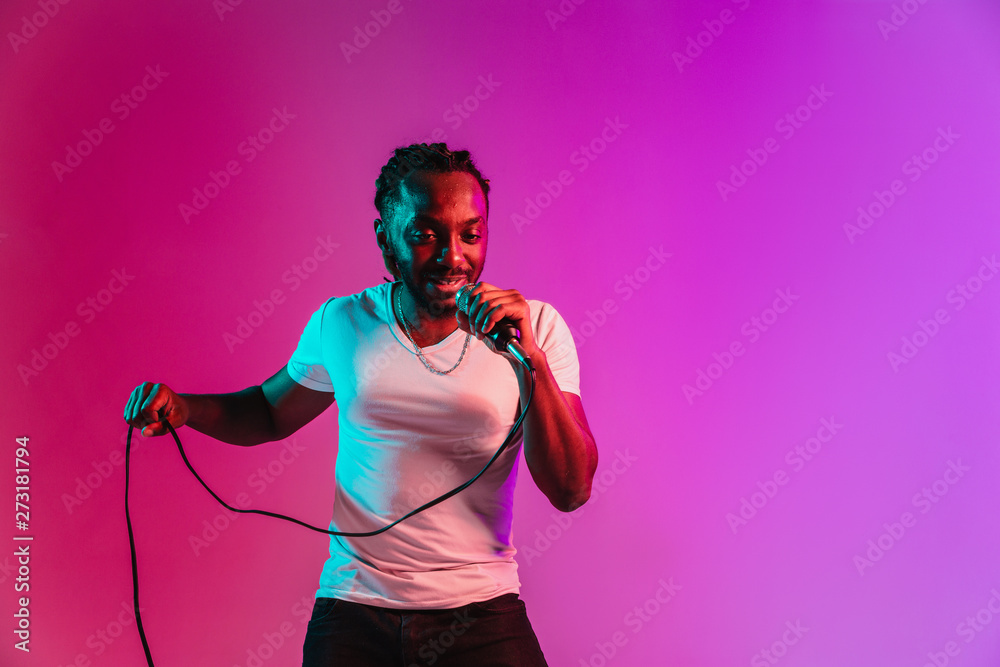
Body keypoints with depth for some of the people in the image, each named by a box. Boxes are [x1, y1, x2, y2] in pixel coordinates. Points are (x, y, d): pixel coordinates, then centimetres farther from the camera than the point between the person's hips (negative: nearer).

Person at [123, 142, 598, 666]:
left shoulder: (536, 327, -3)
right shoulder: (341, 324, 1)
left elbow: (571, 490, -9)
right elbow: (270, 413, 19)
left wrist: (530, 359, -20)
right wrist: (182, 407, 0)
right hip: (353, 612, 1)